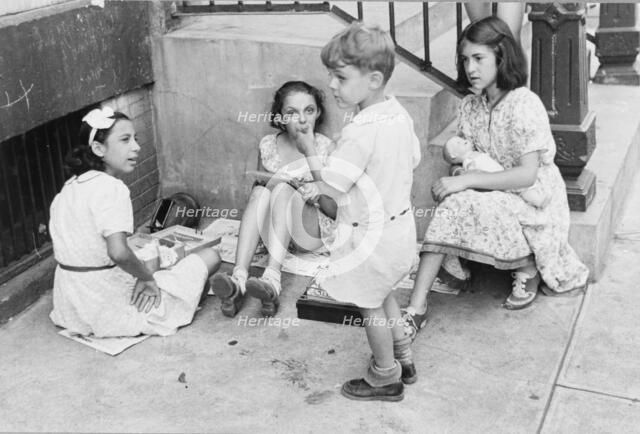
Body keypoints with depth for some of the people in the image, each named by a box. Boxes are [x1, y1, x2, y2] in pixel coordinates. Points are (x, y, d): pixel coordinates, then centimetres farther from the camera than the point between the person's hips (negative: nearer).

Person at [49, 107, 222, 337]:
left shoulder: (69, 188, 7)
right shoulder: (111, 188, -20)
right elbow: (118, 252, -33)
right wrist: (147, 278, -16)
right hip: (113, 311, -8)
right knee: (210, 256, 1)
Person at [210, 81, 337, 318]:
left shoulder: (325, 147, -7)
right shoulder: (268, 145, 2)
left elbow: (334, 211, -4)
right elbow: (258, 198, 10)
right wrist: (267, 183, -13)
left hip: (313, 232, -3)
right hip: (275, 230, 3)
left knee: (283, 189, -29)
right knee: (261, 189, -27)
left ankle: (272, 281, -47)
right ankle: (239, 279, -44)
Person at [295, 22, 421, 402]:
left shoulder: (360, 131, -29)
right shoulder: (400, 114, -2)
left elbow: (334, 185, -25)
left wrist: (309, 151, -8)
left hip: (370, 234, -9)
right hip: (400, 222, 9)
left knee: (371, 306, 11)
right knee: (383, 294, 27)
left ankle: (386, 378, 27)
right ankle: (404, 359, 39)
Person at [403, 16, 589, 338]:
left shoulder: (525, 105, -20)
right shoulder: (470, 107, 2)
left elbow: (527, 175, -26)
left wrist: (466, 180, -29)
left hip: (534, 199, -7)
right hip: (494, 197, 7)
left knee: (464, 205, -30)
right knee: (450, 208, -22)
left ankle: (528, 268, -6)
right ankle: (417, 306, -23)